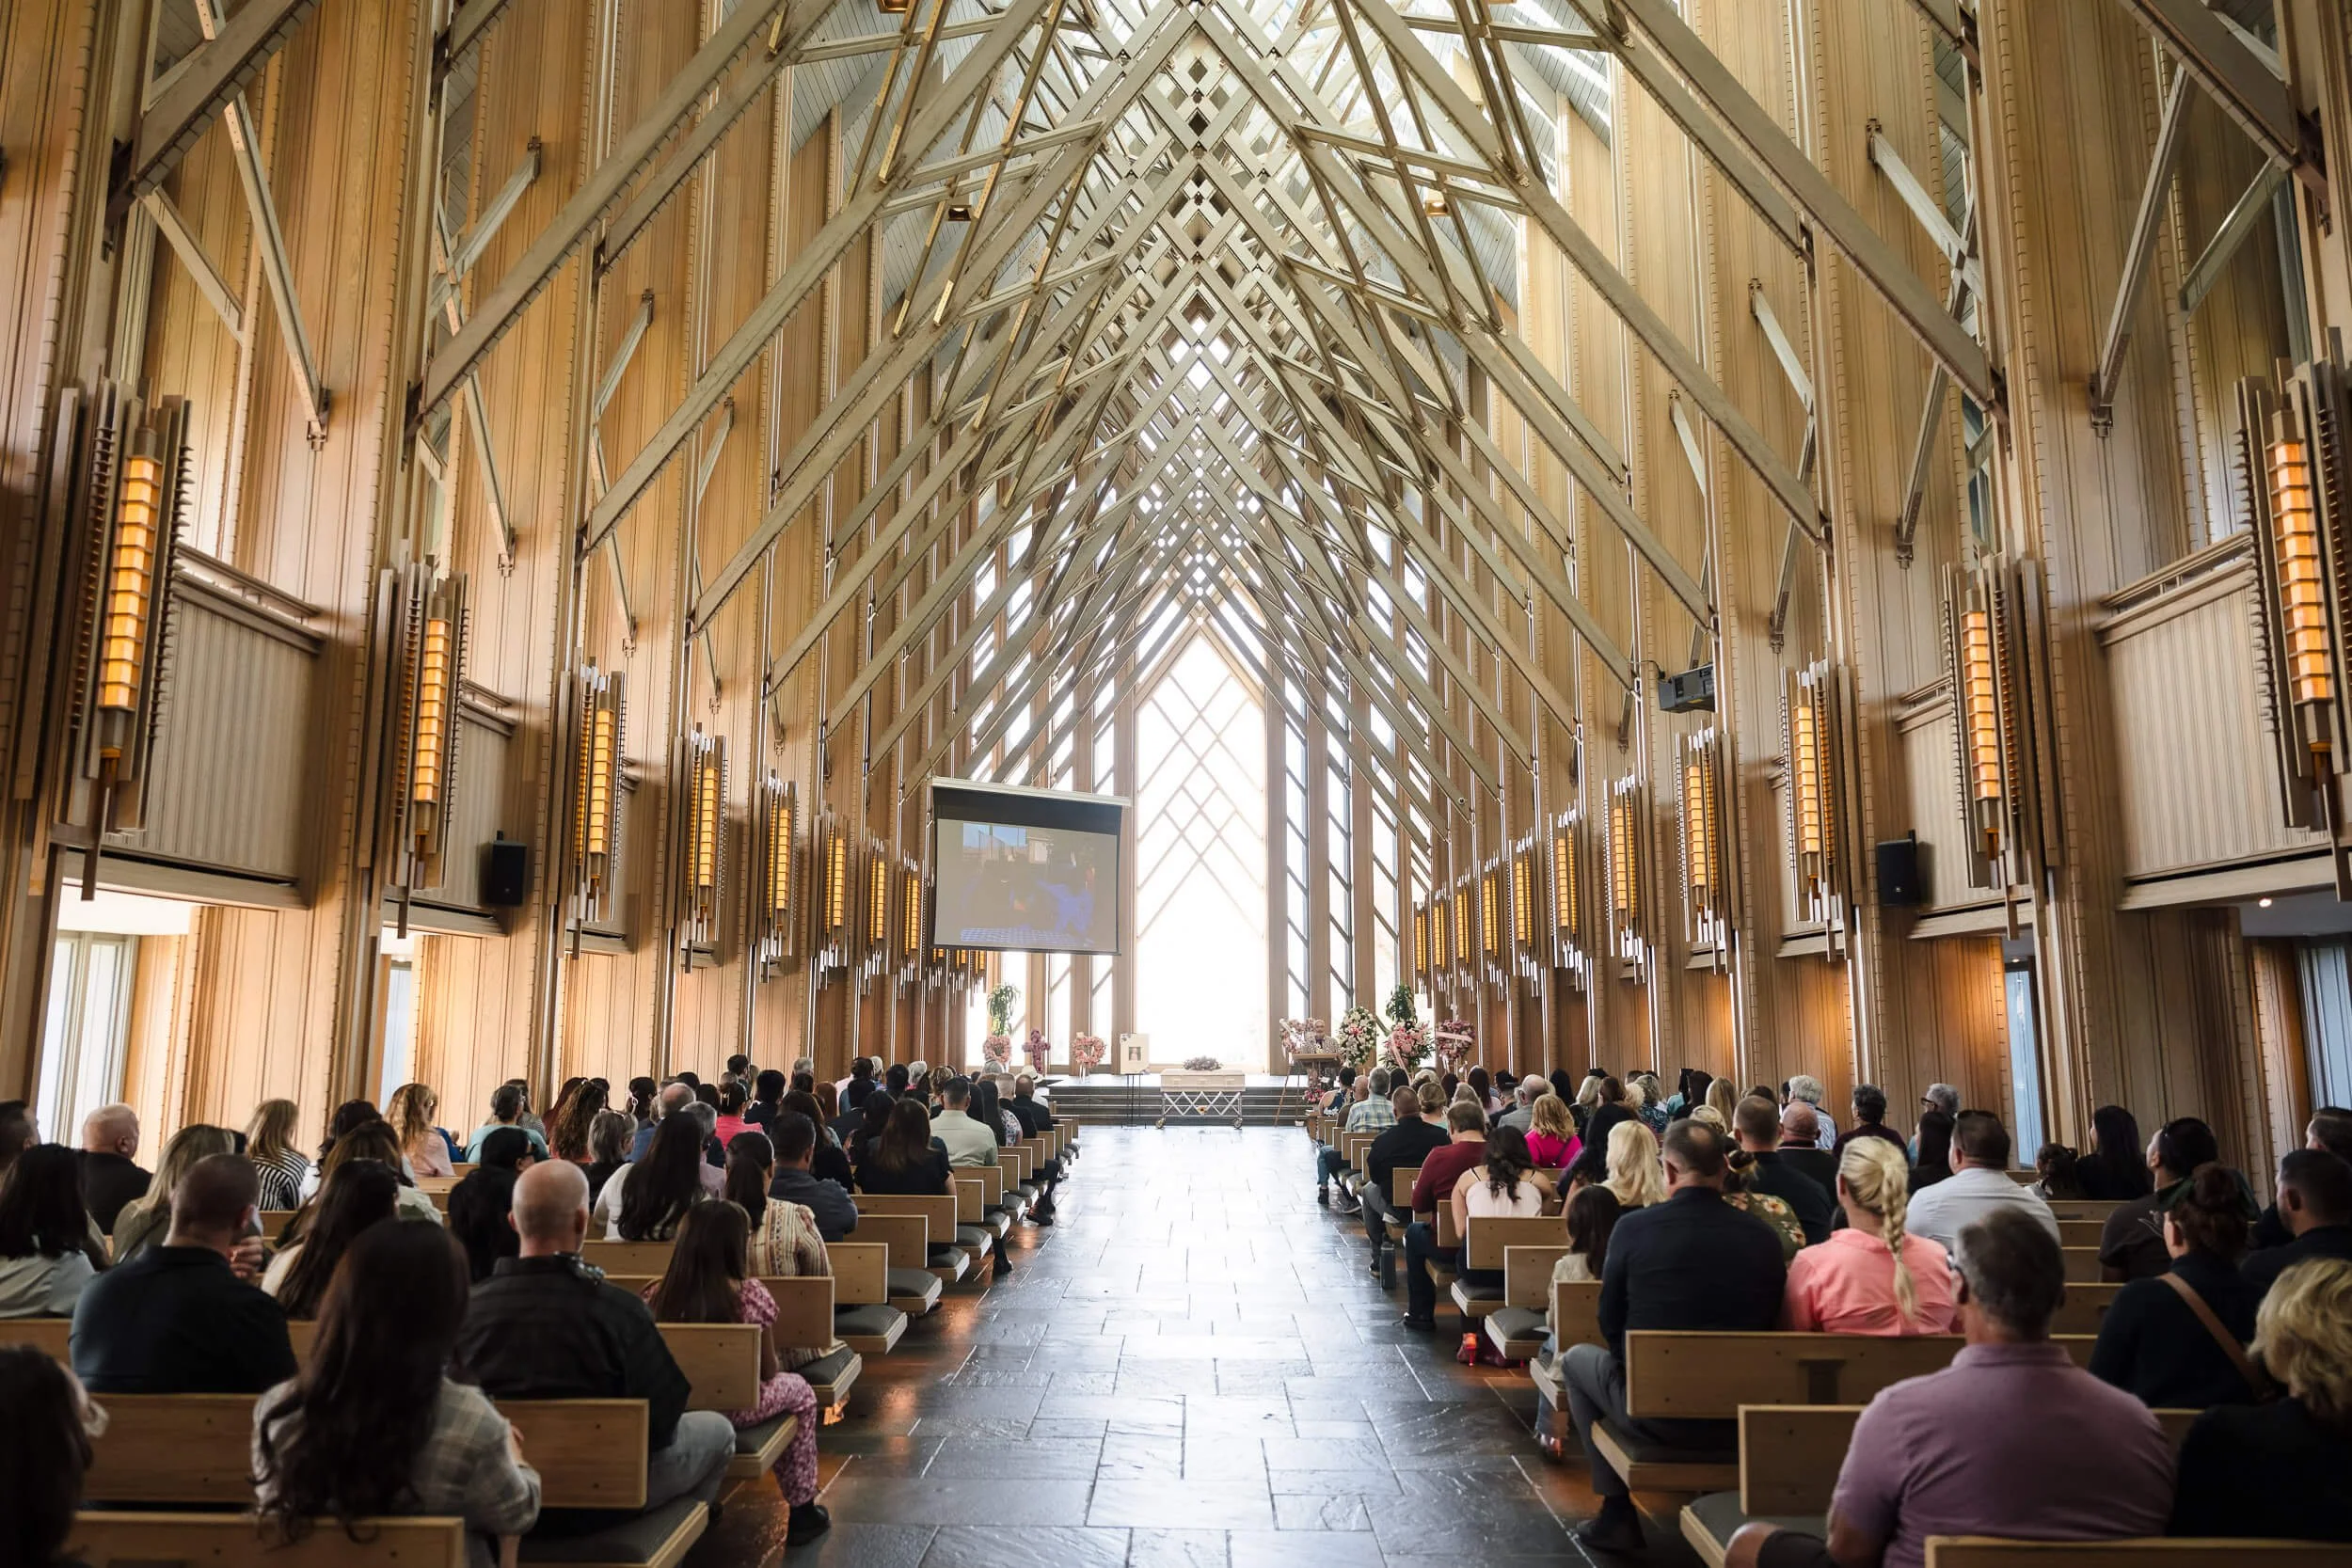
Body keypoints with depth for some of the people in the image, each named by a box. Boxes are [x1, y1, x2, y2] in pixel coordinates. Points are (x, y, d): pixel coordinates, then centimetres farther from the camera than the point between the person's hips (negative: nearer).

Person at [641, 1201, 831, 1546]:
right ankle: (802, 1512, 28)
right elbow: (768, 1370, -6)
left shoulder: (656, 1294, -7)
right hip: (734, 1410, -4)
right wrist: (778, 1364, 17)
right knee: (799, 1390, 25)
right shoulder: (751, 1293, -16)